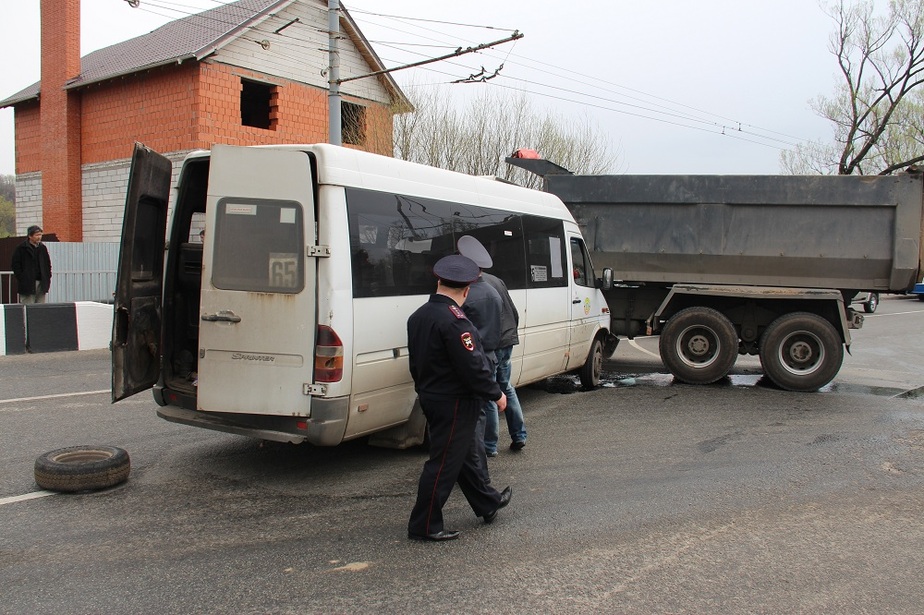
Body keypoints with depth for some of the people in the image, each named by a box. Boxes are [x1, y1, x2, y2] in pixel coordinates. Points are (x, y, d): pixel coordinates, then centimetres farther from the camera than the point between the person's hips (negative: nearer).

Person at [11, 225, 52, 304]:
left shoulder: (43, 248, 13)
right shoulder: (21, 248, -2)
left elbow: (48, 264, 20)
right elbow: (16, 265, -3)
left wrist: (48, 278, 10)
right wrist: (21, 279, -10)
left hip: (41, 283, 5)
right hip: (27, 284, -5)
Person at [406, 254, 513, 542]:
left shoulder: (418, 315, 6)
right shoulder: (454, 320, -23)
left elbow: (416, 361, 15)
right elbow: (472, 365, -24)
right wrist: (496, 394, -12)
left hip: (431, 397, 10)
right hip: (454, 402, -10)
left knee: (466, 454, 22)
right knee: (444, 463, 0)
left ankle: (488, 504, 39)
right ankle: (423, 526, 10)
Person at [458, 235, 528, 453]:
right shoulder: (496, 281, 12)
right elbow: (514, 313, 17)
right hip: (507, 342, 9)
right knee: (506, 387, 22)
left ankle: (490, 445, 11)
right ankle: (518, 436, 26)